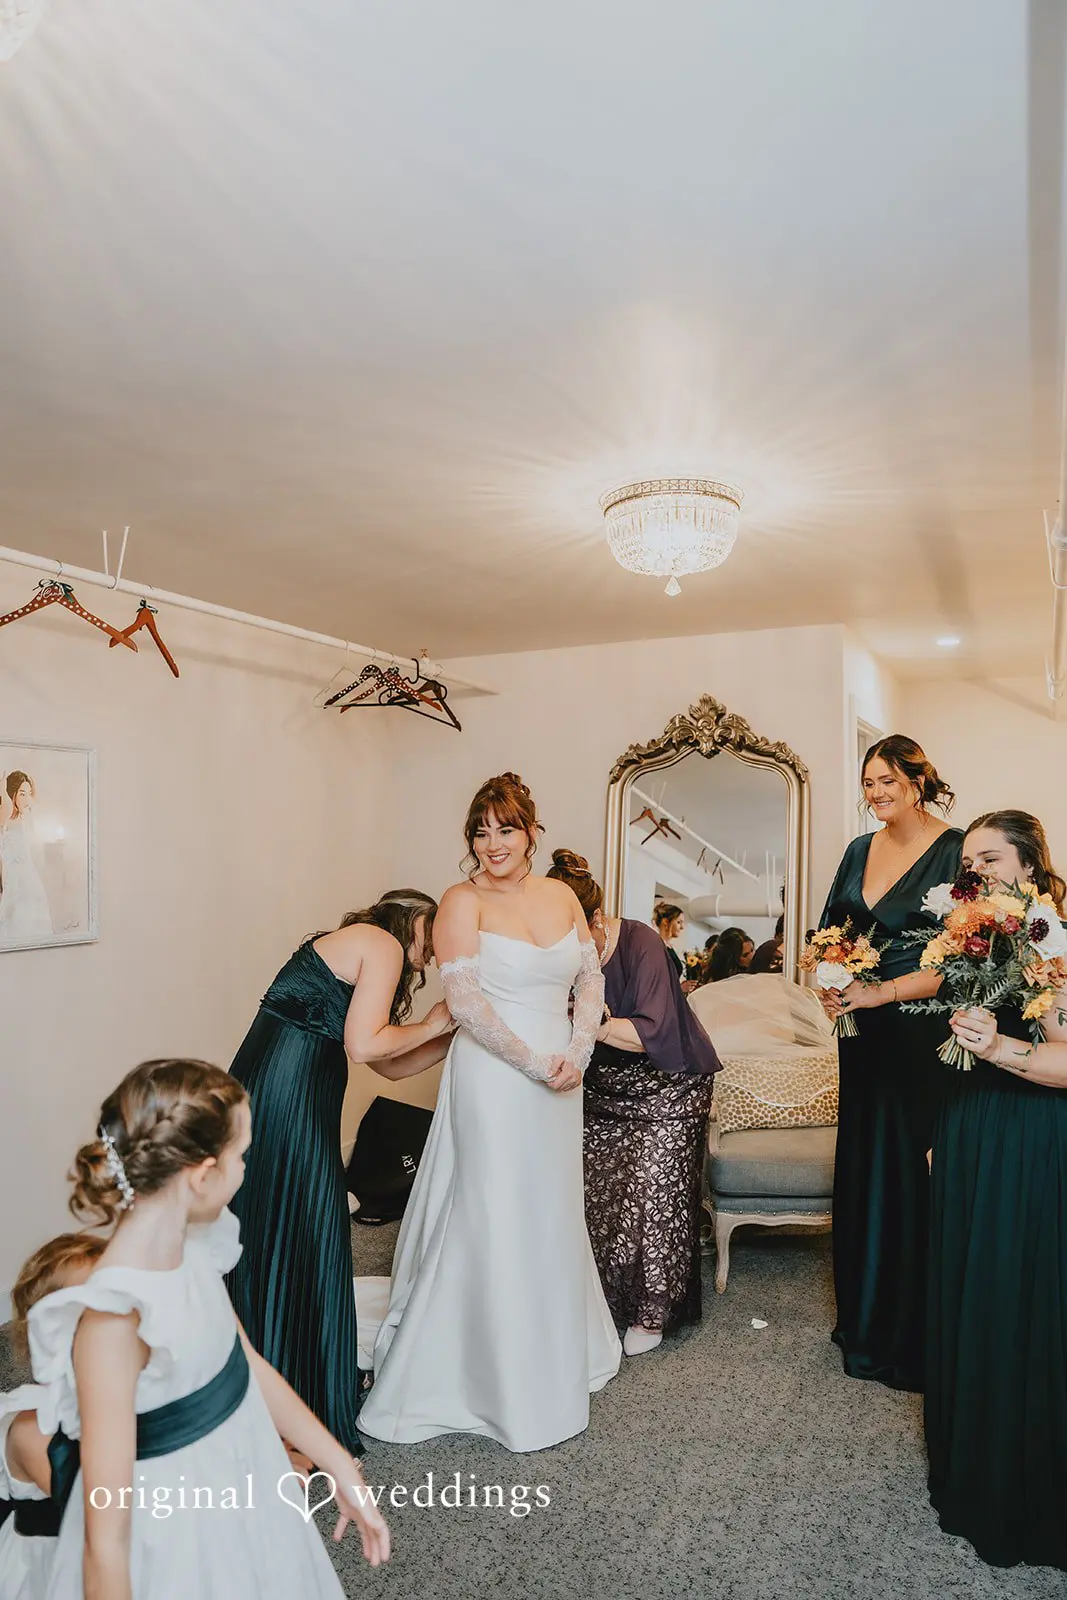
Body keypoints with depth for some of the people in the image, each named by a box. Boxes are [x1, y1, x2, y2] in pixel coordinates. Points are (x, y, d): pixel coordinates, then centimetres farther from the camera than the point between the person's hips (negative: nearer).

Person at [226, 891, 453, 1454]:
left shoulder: (349, 946, 24)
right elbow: (364, 1044, -16)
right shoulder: (382, 943, -4)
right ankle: (305, 1411, 18)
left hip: (263, 1091, 10)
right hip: (288, 1096, -10)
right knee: (302, 1243, 3)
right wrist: (430, 1025, -1)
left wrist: (458, 1032, 22)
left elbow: (391, 1065, 25)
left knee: (269, 1242, 19)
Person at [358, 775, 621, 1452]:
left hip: (560, 1078, 6)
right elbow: (466, 1002, -15)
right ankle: (504, 1379, 22)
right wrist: (535, 1062, -15)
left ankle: (557, 1360, 40)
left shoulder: (561, 895, 7)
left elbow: (591, 979, 9)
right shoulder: (463, 902, -9)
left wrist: (577, 1054, -4)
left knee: (553, 1215, 18)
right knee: (496, 1222, 3)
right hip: (493, 1078, -6)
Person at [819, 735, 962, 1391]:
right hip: (863, 1034, 6)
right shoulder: (860, 849, 10)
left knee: (911, 1173, 2)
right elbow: (828, 930, 16)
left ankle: (912, 1336, 20)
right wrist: (827, 980, -2)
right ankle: (864, 1319, 31)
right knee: (860, 1169, 13)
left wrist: (882, 992, -20)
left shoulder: (954, 851, -11)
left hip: (922, 1036, -6)